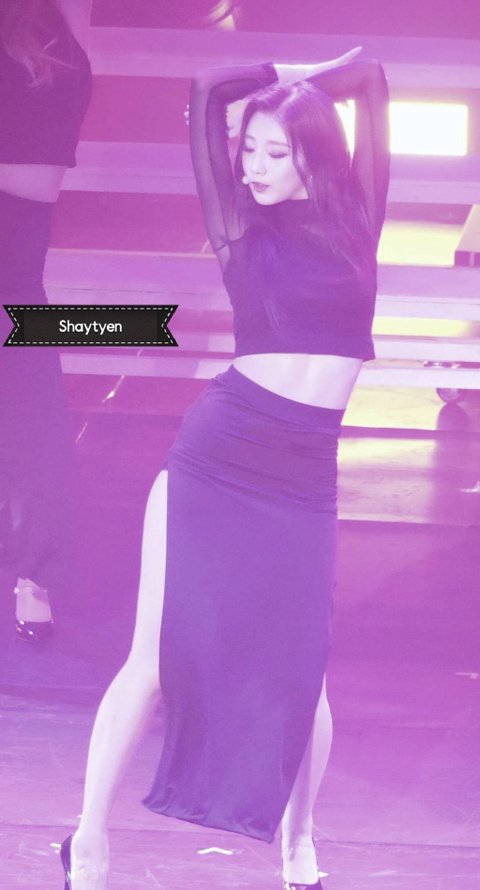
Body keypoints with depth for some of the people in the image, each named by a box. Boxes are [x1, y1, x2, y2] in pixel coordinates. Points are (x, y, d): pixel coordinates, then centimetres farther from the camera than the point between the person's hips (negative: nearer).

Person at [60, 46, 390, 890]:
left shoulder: (353, 223, 8)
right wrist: (283, 78, 14)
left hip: (305, 474, 2)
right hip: (217, 452, -1)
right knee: (161, 657, -4)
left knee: (300, 666, 4)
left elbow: (369, 77, 16)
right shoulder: (246, 225, 5)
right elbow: (208, 89, 1)